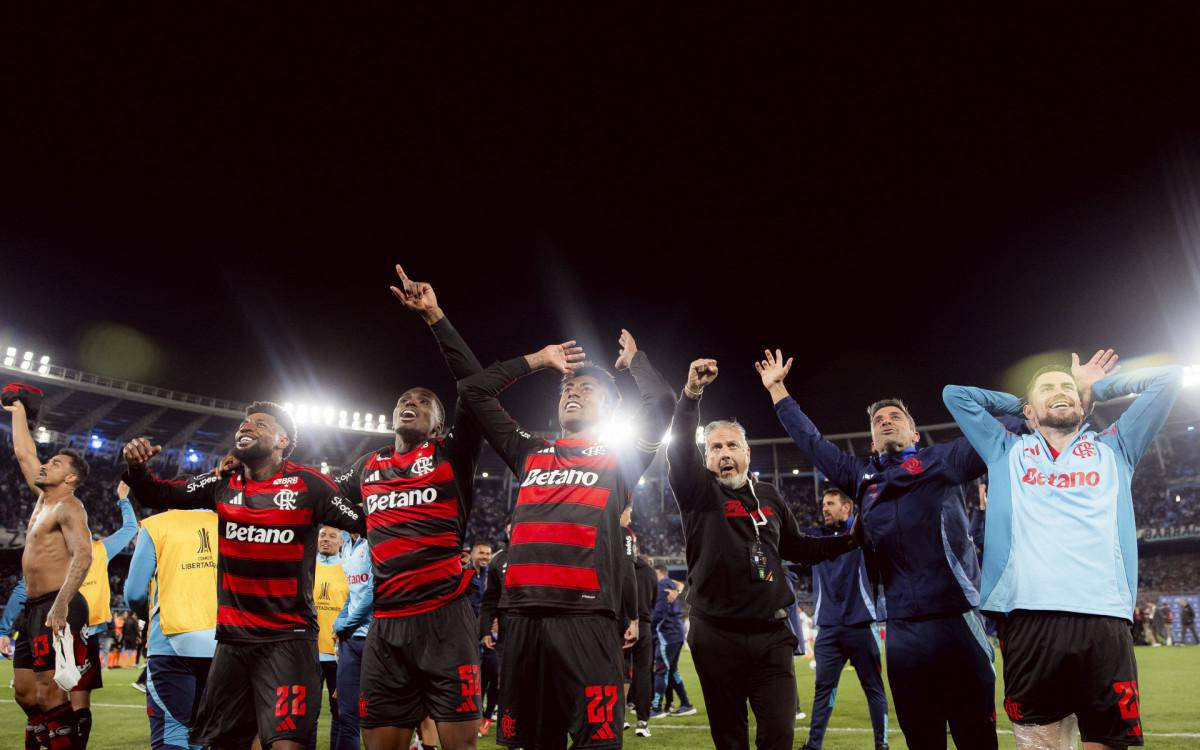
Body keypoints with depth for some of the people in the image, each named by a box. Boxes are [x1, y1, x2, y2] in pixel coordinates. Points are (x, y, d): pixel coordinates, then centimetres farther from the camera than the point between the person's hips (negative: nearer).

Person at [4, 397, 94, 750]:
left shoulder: (68, 507, -10)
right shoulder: (44, 497, 15)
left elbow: (83, 555, -25)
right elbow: (23, 453, 26)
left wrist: (61, 604, -34)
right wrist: (17, 410, 31)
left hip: (57, 607, -9)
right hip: (33, 608, 9)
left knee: (49, 693, -11)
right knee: (24, 692, 12)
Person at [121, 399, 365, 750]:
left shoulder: (307, 484, -9)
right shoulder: (223, 482, 5)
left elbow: (365, 523, -6)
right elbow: (157, 496, 9)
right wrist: (137, 467, -10)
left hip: (287, 639, -5)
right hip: (232, 638, 5)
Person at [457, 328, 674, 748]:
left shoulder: (620, 459, 15)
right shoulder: (529, 453, 21)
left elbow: (660, 401, 2)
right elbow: (473, 391, 23)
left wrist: (633, 358, 21)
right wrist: (538, 360, 29)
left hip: (587, 618, -3)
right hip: (523, 615, 3)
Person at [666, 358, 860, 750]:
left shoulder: (769, 496, 12)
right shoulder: (698, 492, 0)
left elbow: (796, 548, 23)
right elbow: (679, 450, -19)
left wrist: (849, 540, 12)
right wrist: (691, 394, -33)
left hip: (772, 634, 3)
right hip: (716, 636, -2)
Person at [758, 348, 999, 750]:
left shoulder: (942, 460, 8)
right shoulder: (862, 476, 18)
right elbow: (811, 441, 25)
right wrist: (777, 389, 29)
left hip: (956, 619, -4)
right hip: (902, 628, 4)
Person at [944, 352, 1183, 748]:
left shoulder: (1113, 449, 22)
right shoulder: (1008, 452, 21)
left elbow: (1169, 378, 22)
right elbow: (955, 394, 25)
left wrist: (1095, 386, 29)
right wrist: (1019, 403, 31)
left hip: (1104, 618, 0)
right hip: (1029, 618, 0)